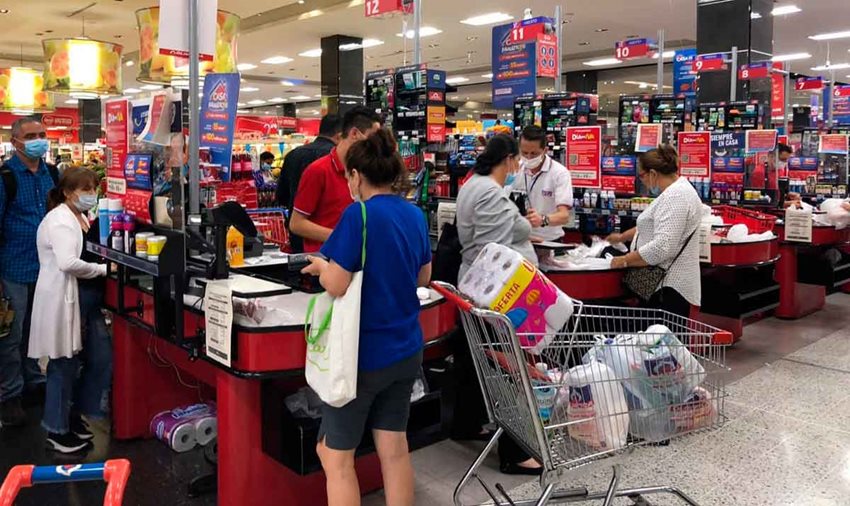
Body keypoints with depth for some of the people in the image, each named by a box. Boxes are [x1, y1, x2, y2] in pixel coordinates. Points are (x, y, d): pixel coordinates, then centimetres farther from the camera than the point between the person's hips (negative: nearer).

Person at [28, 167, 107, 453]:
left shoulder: (77, 218, 14)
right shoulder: (60, 220, -17)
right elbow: (68, 262, -28)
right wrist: (102, 269, -18)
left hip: (69, 293, 10)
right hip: (58, 295, -10)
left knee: (69, 362, 17)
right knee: (62, 363, -2)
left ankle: (64, 419, 31)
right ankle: (56, 432, 10)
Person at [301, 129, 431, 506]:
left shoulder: (359, 214, -18)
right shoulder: (415, 214, 4)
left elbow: (337, 286, -20)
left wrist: (321, 266, -1)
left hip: (365, 352, -7)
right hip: (406, 349, 7)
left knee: (335, 456, 9)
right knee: (394, 449, 16)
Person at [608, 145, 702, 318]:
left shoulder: (675, 196, -18)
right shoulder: (674, 192, 17)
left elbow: (662, 247, -26)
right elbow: (652, 226, 33)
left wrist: (624, 261, -17)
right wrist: (622, 237, 36)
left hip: (669, 287, -10)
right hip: (665, 283, 10)